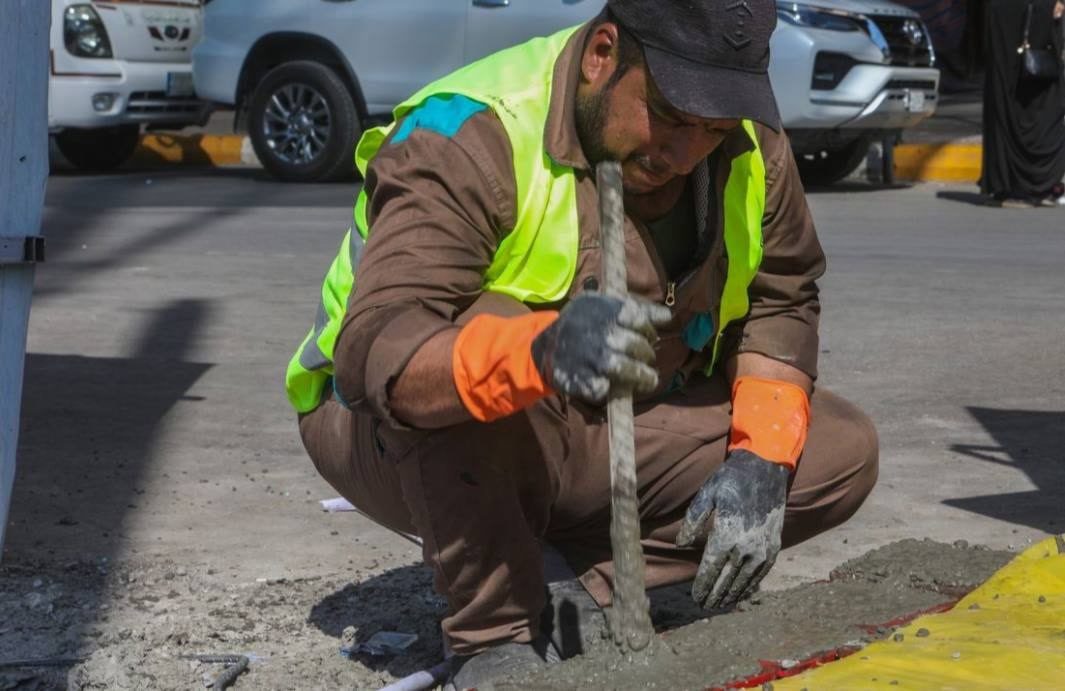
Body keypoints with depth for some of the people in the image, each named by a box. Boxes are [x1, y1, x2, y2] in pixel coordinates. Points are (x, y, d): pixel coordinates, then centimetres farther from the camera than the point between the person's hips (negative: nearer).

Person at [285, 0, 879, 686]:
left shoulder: (751, 147, -9)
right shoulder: (466, 138, -29)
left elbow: (781, 301, 0)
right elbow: (379, 354, -41)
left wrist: (761, 460, -18)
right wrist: (539, 353, -60)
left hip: (599, 439, 5)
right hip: (397, 437, -5)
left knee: (842, 452, -9)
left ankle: (588, 587, -4)